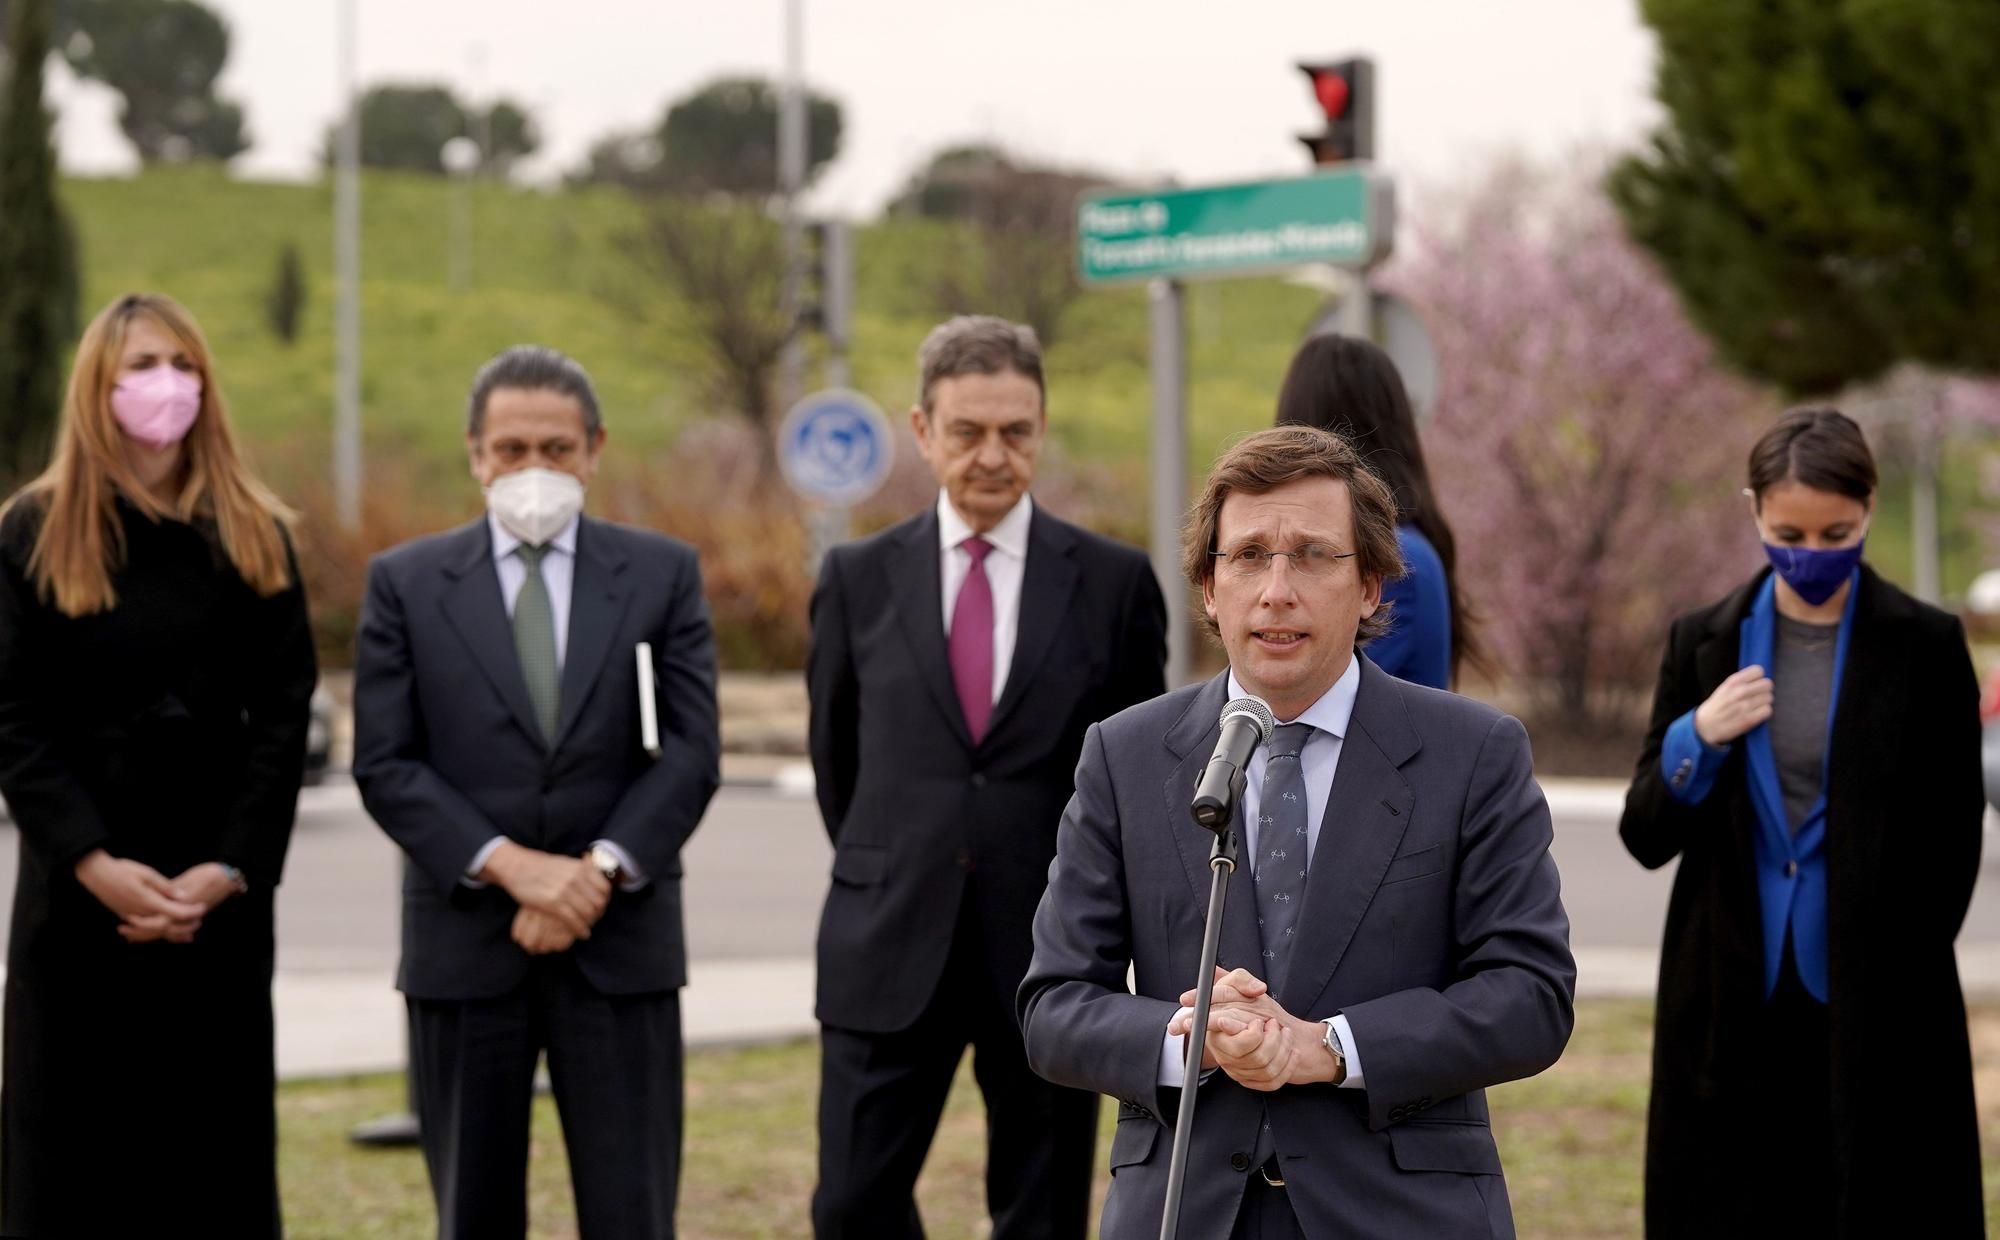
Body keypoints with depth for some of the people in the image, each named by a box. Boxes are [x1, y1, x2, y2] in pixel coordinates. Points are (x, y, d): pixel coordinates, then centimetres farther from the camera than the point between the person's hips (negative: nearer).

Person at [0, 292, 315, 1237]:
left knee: (217, 1159, 3)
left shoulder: (253, 538, 6)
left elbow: (284, 715, 1)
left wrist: (231, 869, -11)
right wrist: (93, 863, -14)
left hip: (220, 898, 1)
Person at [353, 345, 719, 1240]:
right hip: (464, 942, 0)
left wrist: (601, 870, -14)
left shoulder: (662, 574, 6)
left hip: (619, 941, 0)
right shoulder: (405, 583, 4)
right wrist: (508, 864, -15)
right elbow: (384, 764, -3)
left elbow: (690, 751, -1)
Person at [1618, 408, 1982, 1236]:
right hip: (1733, 1017, 2)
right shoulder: (1704, 643, 6)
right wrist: (1696, 741, -12)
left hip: (1880, 1020, -2)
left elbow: (1952, 846, 3)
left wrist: (1897, 972, 0)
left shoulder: (1924, 648, -1)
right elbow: (1645, 835, 5)